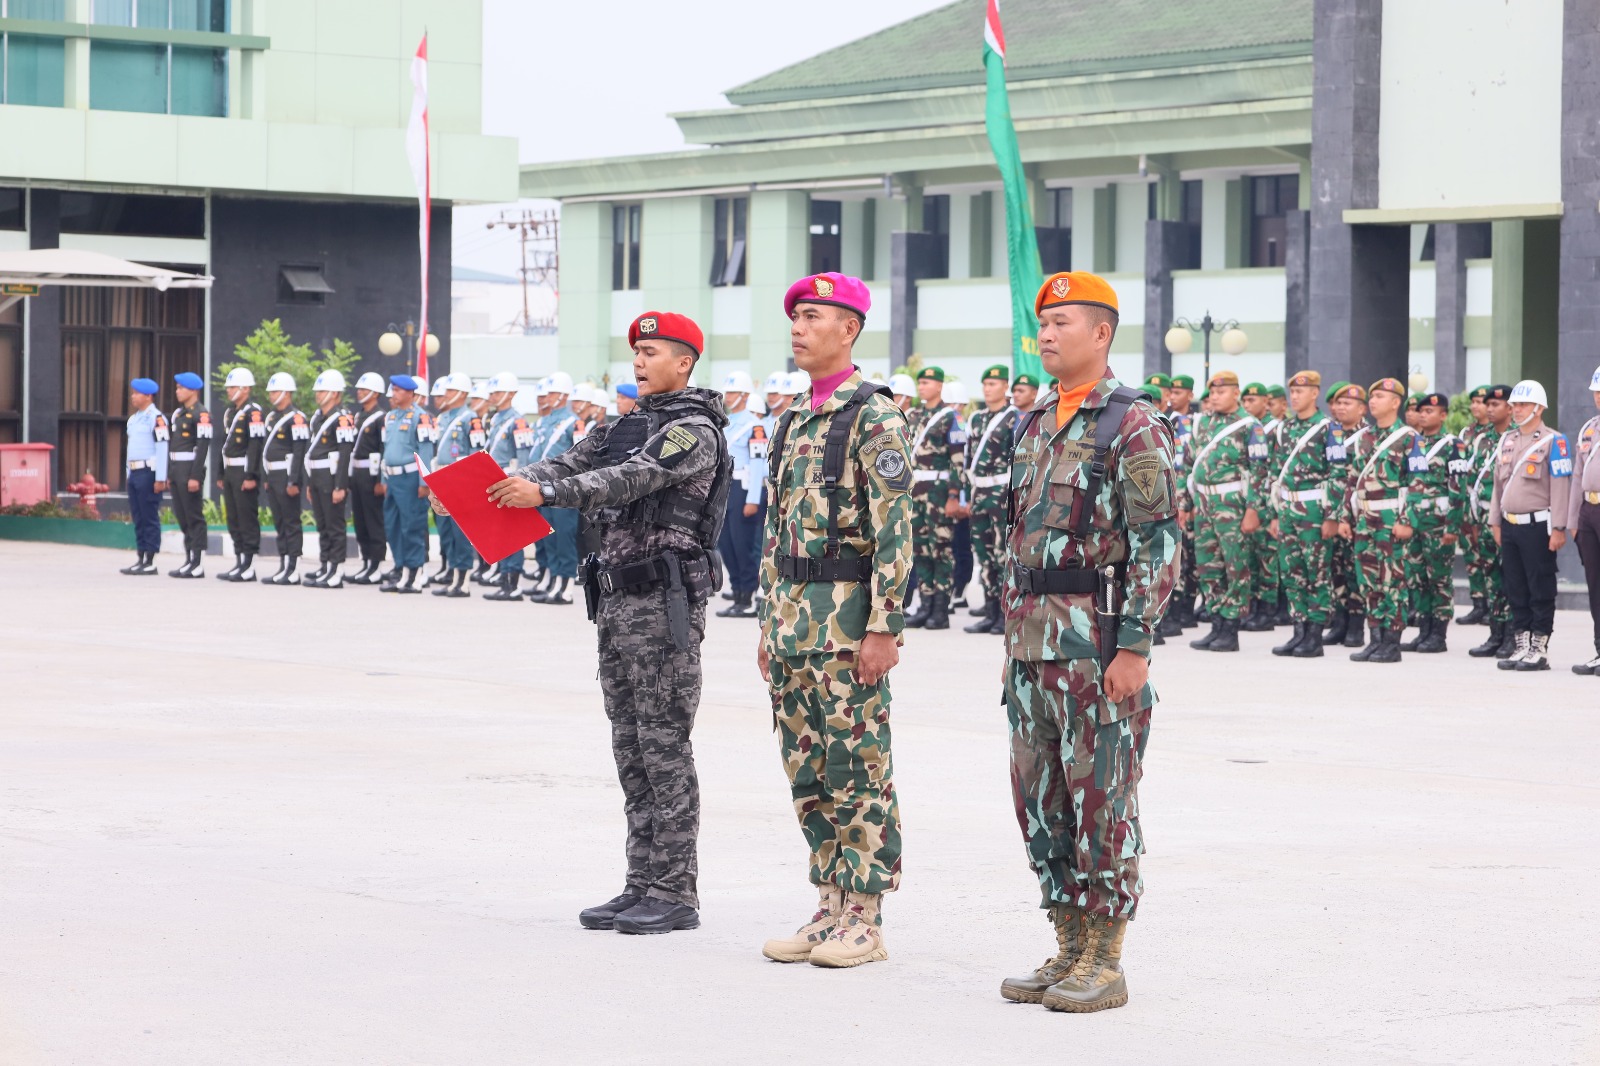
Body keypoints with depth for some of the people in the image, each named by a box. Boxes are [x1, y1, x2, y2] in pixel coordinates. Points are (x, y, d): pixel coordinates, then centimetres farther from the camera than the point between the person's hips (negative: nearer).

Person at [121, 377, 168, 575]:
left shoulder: (156, 418, -10)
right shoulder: (133, 419, 18)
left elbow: (162, 448, -15)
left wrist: (160, 478, -18)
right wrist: (128, 473, 19)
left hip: (148, 472, -9)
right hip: (134, 473, 9)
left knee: (150, 519, -6)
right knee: (138, 519, 10)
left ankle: (150, 562, -4)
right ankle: (141, 559, 14)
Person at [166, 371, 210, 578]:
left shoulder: (201, 415, -11)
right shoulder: (177, 413, 17)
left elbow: (203, 446, -17)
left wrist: (195, 476, -21)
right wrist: (169, 474, 17)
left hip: (190, 470, -9)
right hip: (176, 469, 9)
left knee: (194, 518, -6)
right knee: (181, 517, 11)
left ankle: (198, 565, -4)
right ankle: (189, 560, 16)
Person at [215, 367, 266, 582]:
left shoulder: (254, 412, -12)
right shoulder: (230, 412, 17)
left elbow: (256, 445, -18)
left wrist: (251, 476, -23)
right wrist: (221, 475, 21)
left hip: (244, 473, -10)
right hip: (230, 472, 10)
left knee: (248, 520, -6)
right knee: (233, 520, 11)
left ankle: (249, 567, -4)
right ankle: (239, 562, 16)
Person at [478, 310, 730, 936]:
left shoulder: (695, 431, -10)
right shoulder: (628, 425, 18)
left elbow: (633, 479, -24)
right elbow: (571, 465, 9)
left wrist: (543, 494, -33)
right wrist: (504, 486, -10)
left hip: (665, 601, -9)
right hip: (617, 598, 9)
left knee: (665, 745, -7)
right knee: (631, 748, 10)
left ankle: (675, 893, -4)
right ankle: (642, 886, 14)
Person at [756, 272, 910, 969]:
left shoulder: (874, 415, -10)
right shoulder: (793, 421, 16)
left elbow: (894, 529, -16)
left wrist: (883, 626, -20)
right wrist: (769, 623, 18)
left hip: (849, 615, -8)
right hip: (793, 617, 8)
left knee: (859, 772, -3)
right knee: (806, 771, 10)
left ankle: (864, 921, 1)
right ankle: (830, 907, 17)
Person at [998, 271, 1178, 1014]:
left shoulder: (1133, 425, -9)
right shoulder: (1034, 425, 15)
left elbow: (1158, 543, -13)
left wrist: (1134, 645, -18)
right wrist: (1014, 639, 18)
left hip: (1098, 641, -8)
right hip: (1034, 640, 8)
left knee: (1102, 800, -3)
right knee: (1039, 799, 10)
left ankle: (1104, 963, 2)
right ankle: (1069, 949, 18)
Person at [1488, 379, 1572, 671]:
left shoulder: (1553, 442, -7)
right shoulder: (1507, 441, 14)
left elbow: (1561, 487, -11)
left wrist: (1558, 529, -16)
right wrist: (1495, 522, 16)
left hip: (1537, 525, -7)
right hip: (1510, 526, 7)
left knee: (1541, 592, -2)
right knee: (1516, 590, 10)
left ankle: (1540, 650, 1)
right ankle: (1522, 647, 16)